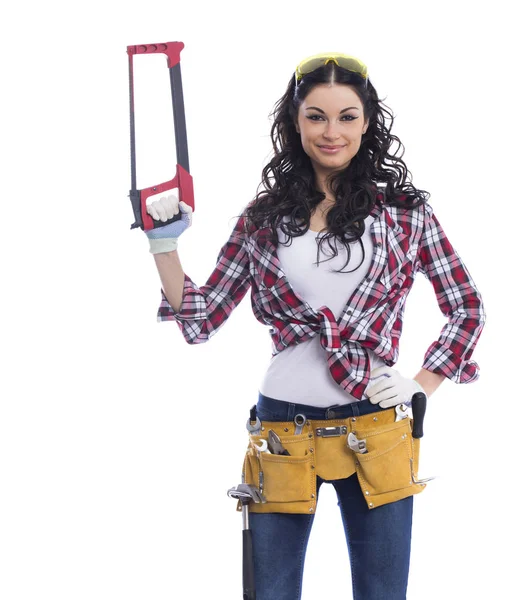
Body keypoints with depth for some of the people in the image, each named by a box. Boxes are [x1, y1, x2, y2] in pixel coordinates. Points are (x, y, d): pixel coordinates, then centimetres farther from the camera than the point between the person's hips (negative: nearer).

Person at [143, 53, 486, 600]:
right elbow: (201, 321, 7)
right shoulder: (264, 218, 5)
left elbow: (467, 309, 8)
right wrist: (165, 247, -3)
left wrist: (421, 386, -1)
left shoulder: (404, 210, 2)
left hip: (374, 426, -1)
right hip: (282, 425, 1)